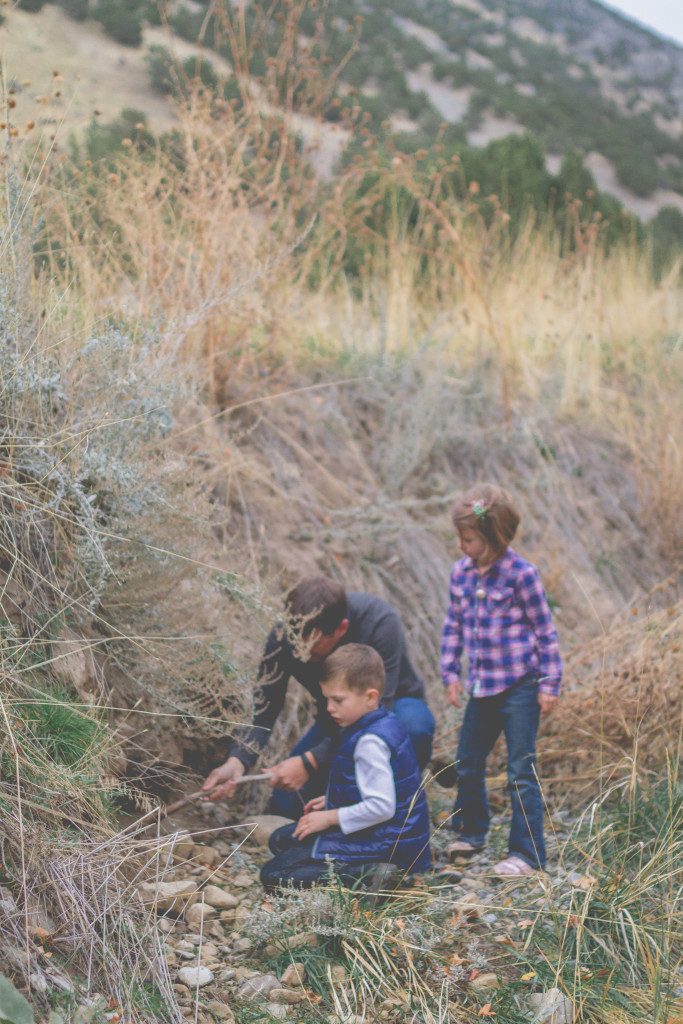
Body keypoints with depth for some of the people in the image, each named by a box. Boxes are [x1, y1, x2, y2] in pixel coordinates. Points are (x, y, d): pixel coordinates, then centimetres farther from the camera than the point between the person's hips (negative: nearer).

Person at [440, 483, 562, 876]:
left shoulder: (521, 574, -14)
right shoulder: (461, 573, 3)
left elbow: (545, 630, -9)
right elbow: (454, 625, 14)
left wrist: (551, 684, -9)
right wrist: (450, 673, 10)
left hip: (519, 686, -6)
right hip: (482, 686, 6)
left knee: (522, 771, -4)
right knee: (467, 763, 17)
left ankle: (529, 855, 3)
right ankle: (471, 833, 38)